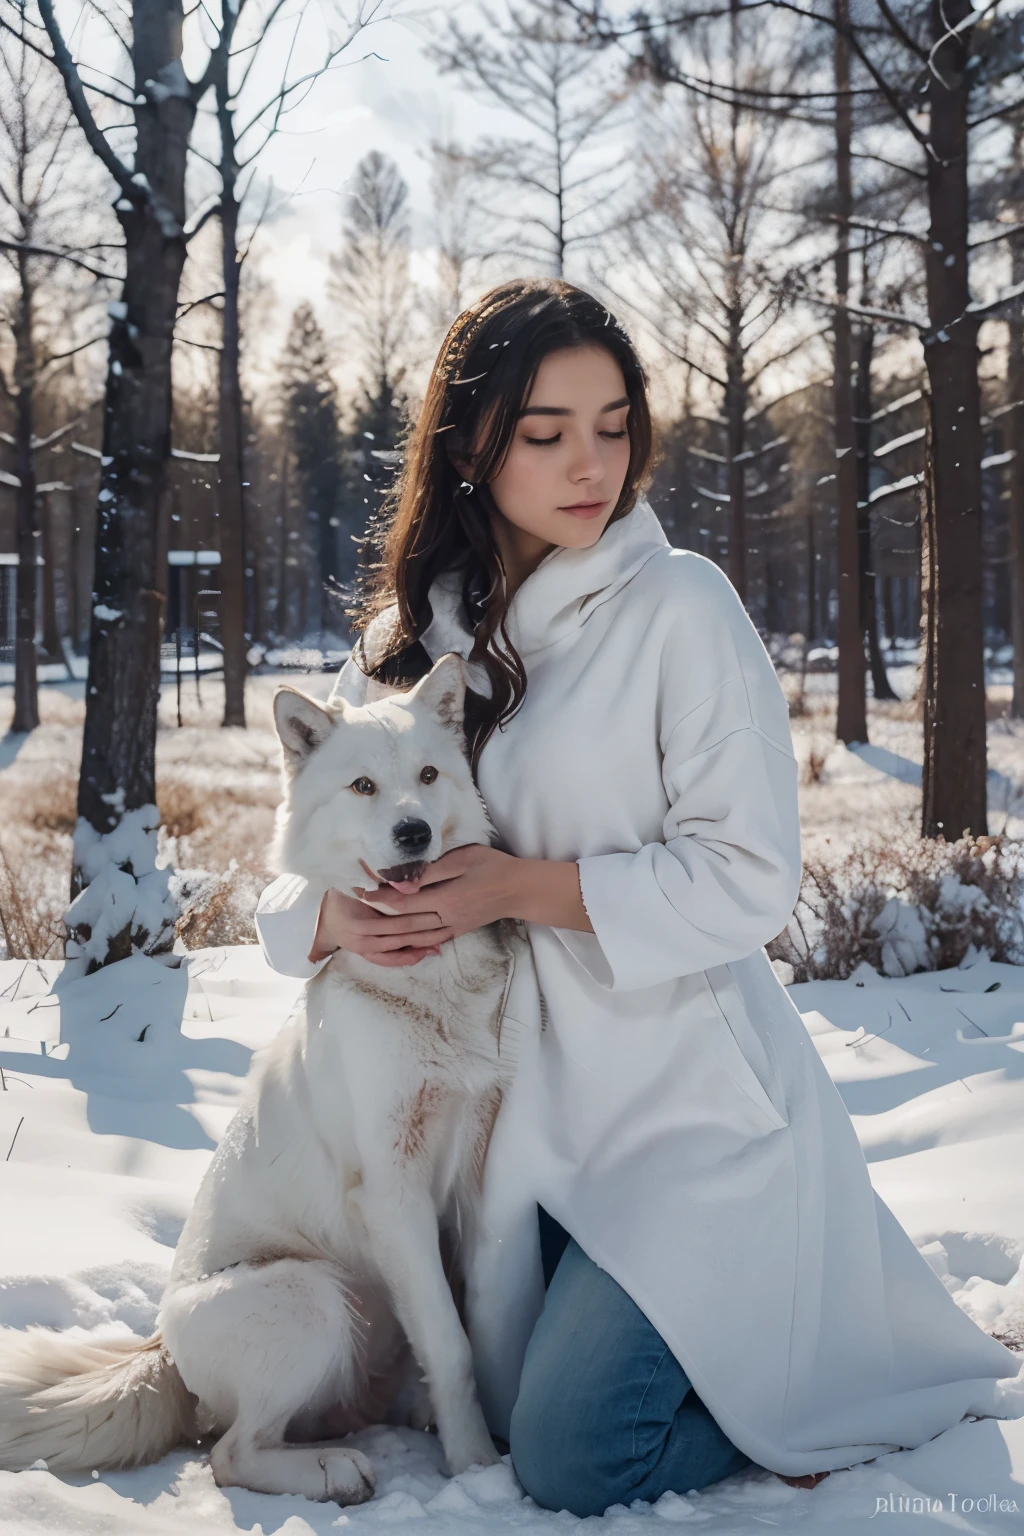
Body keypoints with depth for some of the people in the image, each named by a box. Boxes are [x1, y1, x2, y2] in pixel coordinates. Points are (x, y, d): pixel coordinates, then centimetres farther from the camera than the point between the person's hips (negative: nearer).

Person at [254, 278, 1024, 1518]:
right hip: (525, 1102, 6)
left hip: (685, 1097, -6)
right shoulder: (411, 634, 4)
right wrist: (330, 916, -16)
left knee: (576, 1466, -10)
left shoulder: (677, 604, -12)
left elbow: (750, 877, -16)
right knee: (512, 1414, 15)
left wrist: (524, 887, -23)